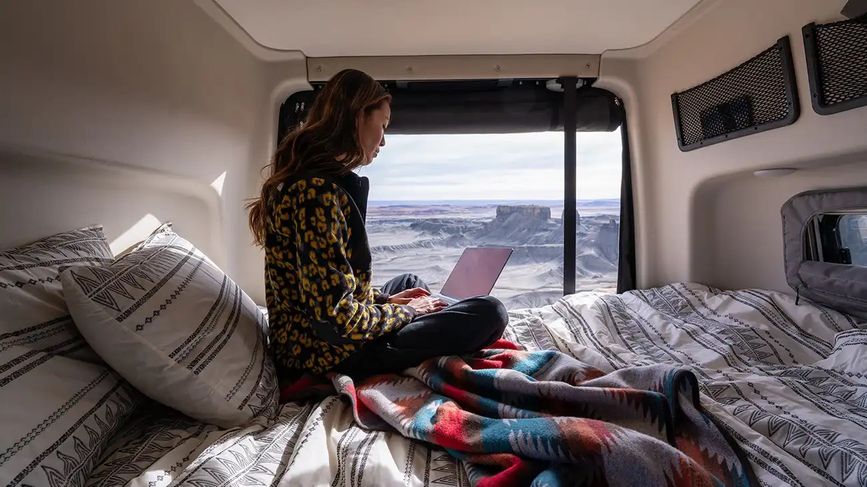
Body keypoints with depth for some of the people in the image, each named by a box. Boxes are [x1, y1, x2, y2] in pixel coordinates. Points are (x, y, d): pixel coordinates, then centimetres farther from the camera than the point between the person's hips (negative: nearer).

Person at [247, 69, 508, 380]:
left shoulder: (302, 180, 8)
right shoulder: (318, 191, -24)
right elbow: (336, 317, -27)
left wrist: (385, 299, 9)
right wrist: (405, 311, -11)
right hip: (331, 354, -10)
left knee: (411, 282, 30)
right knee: (490, 313, -10)